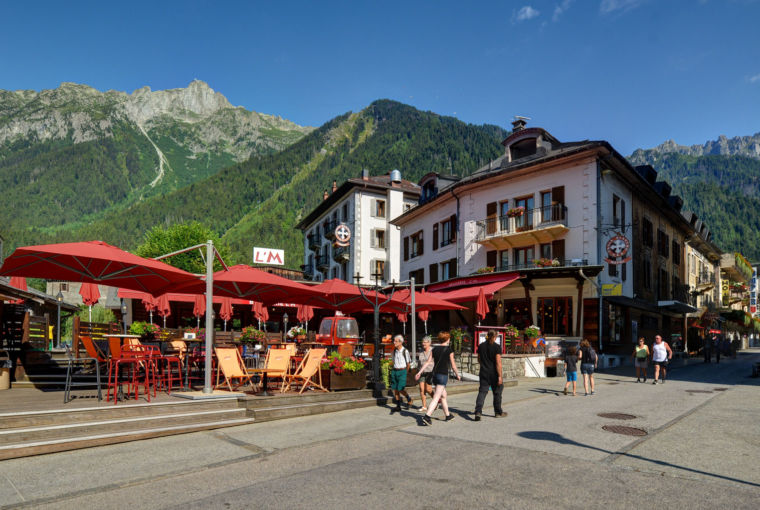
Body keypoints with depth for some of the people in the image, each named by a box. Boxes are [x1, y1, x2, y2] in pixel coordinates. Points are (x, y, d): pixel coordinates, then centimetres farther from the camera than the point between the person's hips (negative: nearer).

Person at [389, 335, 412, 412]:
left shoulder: (405, 351, -10)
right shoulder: (394, 351, 6)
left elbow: (408, 363, 0)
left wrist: (404, 372, 8)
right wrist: (394, 370, 11)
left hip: (402, 371, -5)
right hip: (394, 371, 5)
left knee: (401, 389, -9)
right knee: (395, 389, 3)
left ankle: (409, 399, 19)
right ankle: (398, 406, 14)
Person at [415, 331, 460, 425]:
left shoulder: (435, 349, 7)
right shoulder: (449, 350, -6)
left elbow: (428, 362, 1)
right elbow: (453, 365, -1)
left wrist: (419, 372, 1)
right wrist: (457, 375, 12)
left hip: (435, 374, 6)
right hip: (443, 375, -6)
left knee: (443, 396, 20)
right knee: (436, 397, -10)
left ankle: (448, 415, 32)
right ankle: (427, 416, -20)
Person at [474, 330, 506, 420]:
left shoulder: (481, 346, 4)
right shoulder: (497, 347, -11)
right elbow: (498, 363, -16)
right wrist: (500, 376, -15)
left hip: (484, 373, 3)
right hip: (494, 373, -3)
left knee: (482, 392, 1)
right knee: (497, 393, 13)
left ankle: (478, 412, -15)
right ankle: (498, 412, 25)